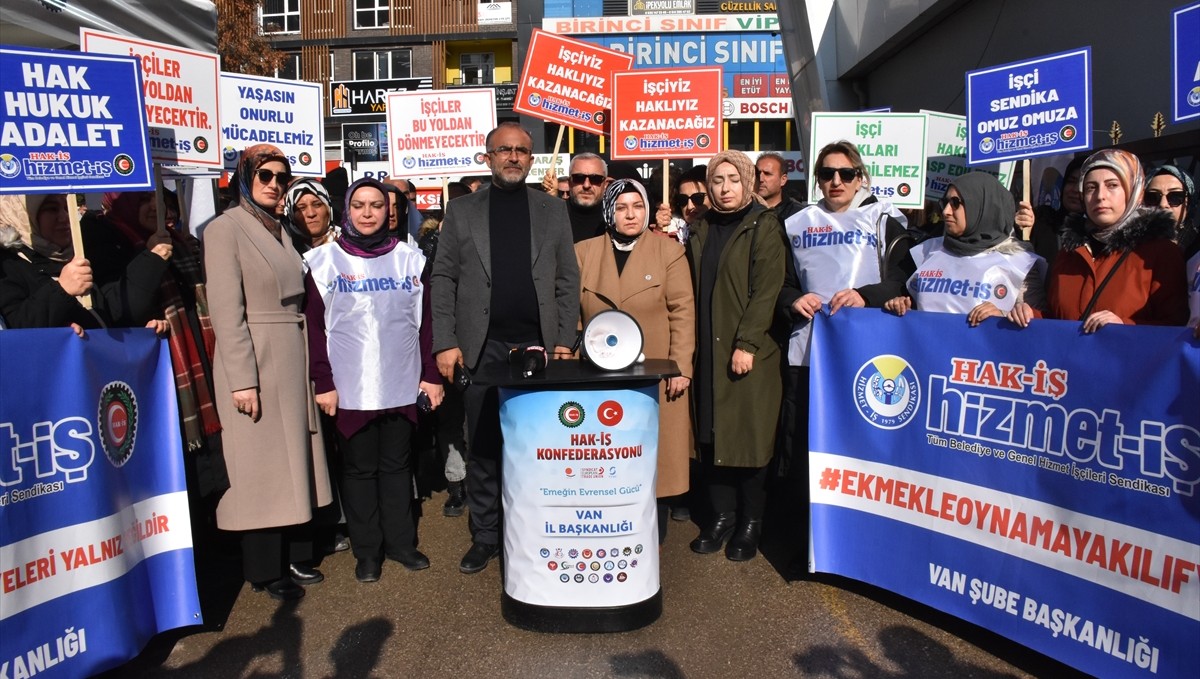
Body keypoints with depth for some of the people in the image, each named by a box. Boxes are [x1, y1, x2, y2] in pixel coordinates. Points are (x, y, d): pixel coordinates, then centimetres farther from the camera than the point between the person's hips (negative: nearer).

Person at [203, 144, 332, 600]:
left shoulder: (279, 231, 14)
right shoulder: (226, 229, -7)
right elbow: (227, 311, -14)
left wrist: (308, 365, 10)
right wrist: (242, 378, -19)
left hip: (292, 360, 7)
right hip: (255, 362, -7)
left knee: (292, 459, 12)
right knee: (260, 464, 1)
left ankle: (294, 555, 24)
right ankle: (265, 569, 14)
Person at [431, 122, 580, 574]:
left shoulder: (553, 210, 11)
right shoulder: (461, 211, 9)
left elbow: (568, 280, 8)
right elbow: (443, 280, 5)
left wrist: (565, 341, -1)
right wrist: (445, 343, -4)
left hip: (539, 345, 0)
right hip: (482, 347, 0)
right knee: (483, 448, 6)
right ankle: (485, 537, 19)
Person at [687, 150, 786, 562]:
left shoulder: (763, 226, -3)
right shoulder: (702, 230, 15)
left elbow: (766, 289, -12)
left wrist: (746, 344, -18)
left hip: (750, 351, -5)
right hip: (707, 350, 5)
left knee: (749, 434, 0)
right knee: (711, 434, 7)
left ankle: (750, 523, 14)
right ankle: (722, 515, 20)